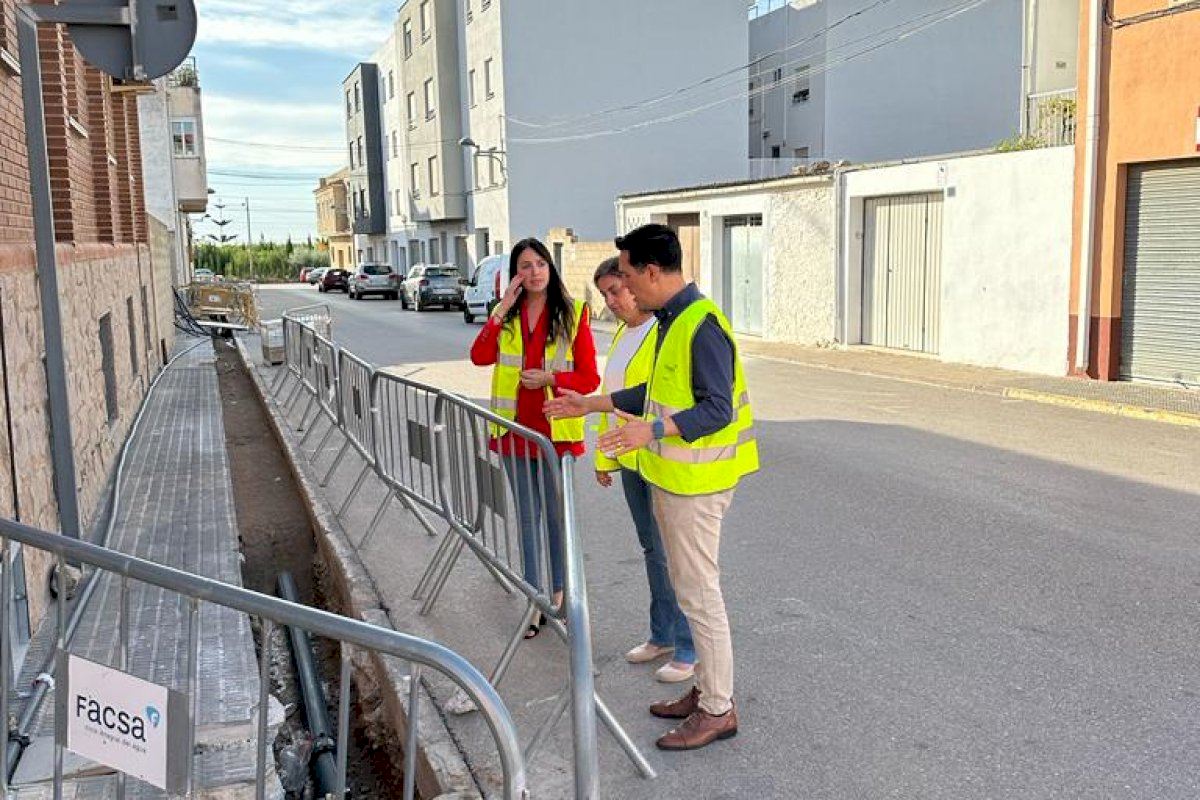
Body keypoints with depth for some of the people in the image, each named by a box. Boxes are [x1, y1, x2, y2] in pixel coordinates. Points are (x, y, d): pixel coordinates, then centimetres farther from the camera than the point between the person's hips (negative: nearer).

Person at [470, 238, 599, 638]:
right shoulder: (506, 315, 7)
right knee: (527, 516, 11)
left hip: (556, 429, -3)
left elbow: (589, 378, -5)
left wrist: (551, 378, -20)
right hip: (516, 429, 3)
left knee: (557, 515, 8)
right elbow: (480, 357, -11)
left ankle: (558, 597, 23)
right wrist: (502, 310, -15)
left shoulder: (572, 313, -4)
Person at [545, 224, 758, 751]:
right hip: (670, 476, 10)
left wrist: (653, 430, -35)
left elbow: (717, 409, -25)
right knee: (689, 587, 18)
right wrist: (593, 404, 22)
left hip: (695, 481, -10)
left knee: (698, 593, -1)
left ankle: (719, 710, 12)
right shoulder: (670, 320, 11)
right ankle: (707, 688, 31)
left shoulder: (702, 326, -20)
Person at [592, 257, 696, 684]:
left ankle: (689, 649, 15)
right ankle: (662, 635, 33)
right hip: (630, 461, 9)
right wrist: (605, 457, 19)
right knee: (652, 550, 19)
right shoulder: (622, 334, 13)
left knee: (672, 555, 0)